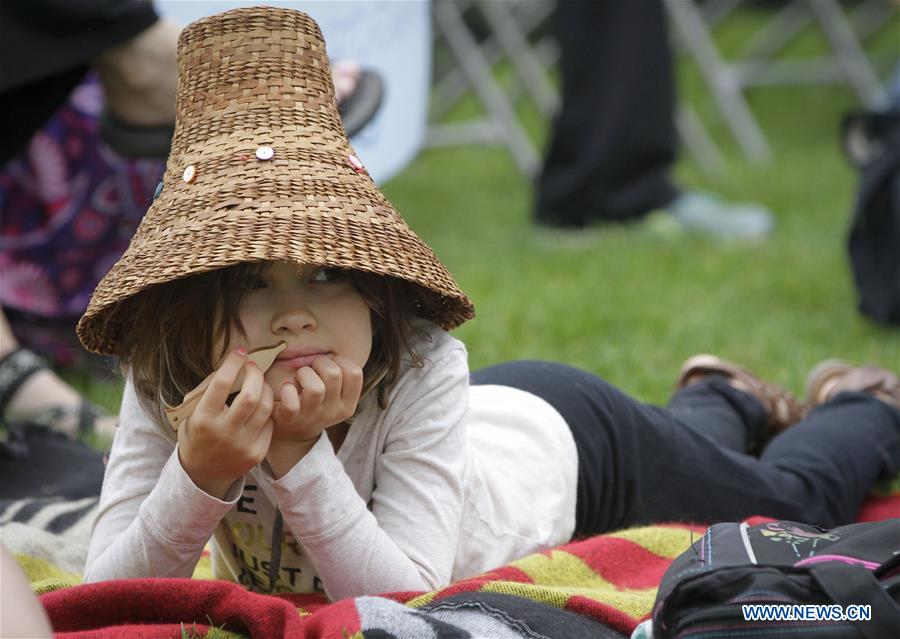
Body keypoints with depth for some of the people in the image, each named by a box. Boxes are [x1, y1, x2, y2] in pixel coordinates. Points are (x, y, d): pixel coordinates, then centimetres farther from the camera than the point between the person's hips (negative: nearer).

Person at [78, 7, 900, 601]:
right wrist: (197, 476, -56)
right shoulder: (162, 386, -37)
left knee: (796, 497, 26)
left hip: (567, 442, -3)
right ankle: (721, 400, 64)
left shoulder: (421, 366, -46)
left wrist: (300, 458, -59)